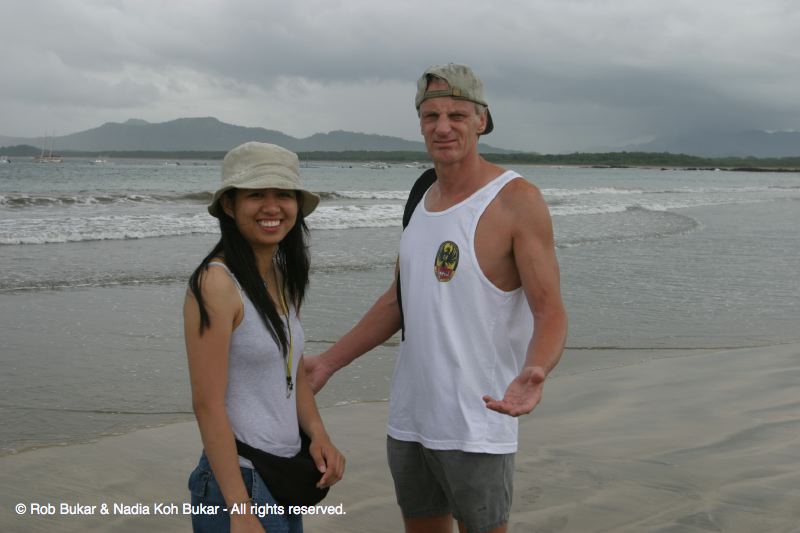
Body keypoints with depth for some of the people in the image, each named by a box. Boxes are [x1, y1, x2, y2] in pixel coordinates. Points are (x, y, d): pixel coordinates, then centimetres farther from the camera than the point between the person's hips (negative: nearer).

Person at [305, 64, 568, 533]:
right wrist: (328, 363, 17)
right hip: (410, 416, 7)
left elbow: (551, 312, -16)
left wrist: (534, 372, -37)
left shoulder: (517, 199, -12)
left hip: (477, 423, -7)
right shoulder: (425, 198, 9)